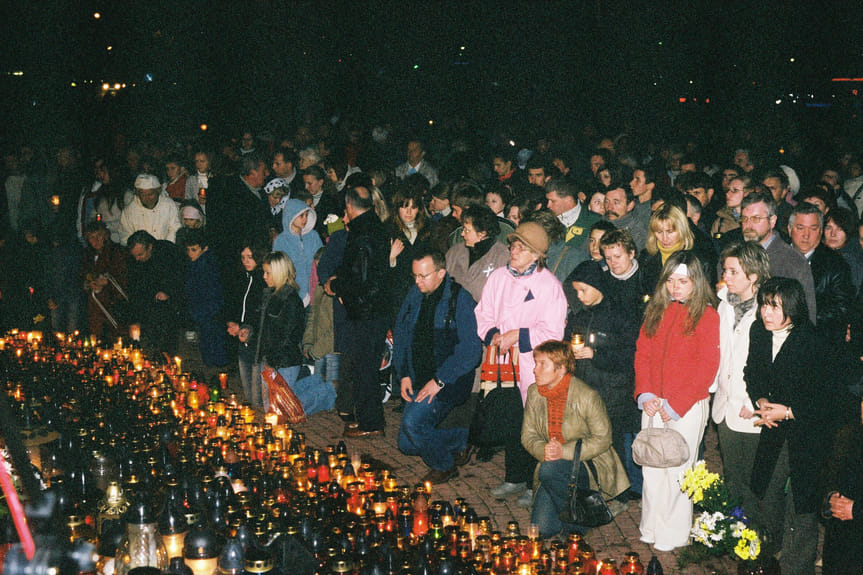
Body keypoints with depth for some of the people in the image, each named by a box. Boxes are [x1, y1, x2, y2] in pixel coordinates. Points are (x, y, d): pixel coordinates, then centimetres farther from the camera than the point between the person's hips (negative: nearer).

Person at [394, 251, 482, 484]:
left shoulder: (460, 300, -14)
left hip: (448, 382, -7)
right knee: (407, 444, 4)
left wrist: (439, 381, -20)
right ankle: (464, 437, 23)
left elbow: (470, 351, -18)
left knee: (413, 422, -24)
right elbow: (400, 335, 15)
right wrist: (403, 375, 3)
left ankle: (444, 467, 2)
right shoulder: (415, 295, 5)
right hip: (419, 381, 7)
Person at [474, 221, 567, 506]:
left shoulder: (549, 284, -8)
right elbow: (483, 315, 12)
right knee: (509, 421, 11)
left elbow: (552, 332, -11)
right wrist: (494, 334, -8)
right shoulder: (498, 277, 7)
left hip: (534, 366, -5)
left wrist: (518, 335, -16)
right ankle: (514, 479, 27)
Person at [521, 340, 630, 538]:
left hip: (588, 464, -5)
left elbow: (602, 439, -14)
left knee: (549, 470, -35)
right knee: (542, 528, -10)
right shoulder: (534, 393, -1)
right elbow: (528, 435, 5)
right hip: (553, 464, 5)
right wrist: (543, 450, -19)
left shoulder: (587, 396, -17)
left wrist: (564, 451, -26)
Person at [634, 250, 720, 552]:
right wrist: (645, 394, -4)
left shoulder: (706, 315, -8)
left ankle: (674, 535, 13)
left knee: (677, 470, 0)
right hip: (653, 403, 5)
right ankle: (651, 528, 22)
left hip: (687, 407, -5)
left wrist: (675, 404, -12)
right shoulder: (656, 310, 9)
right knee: (651, 467, 9)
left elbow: (707, 368, -10)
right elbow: (642, 353, 9)